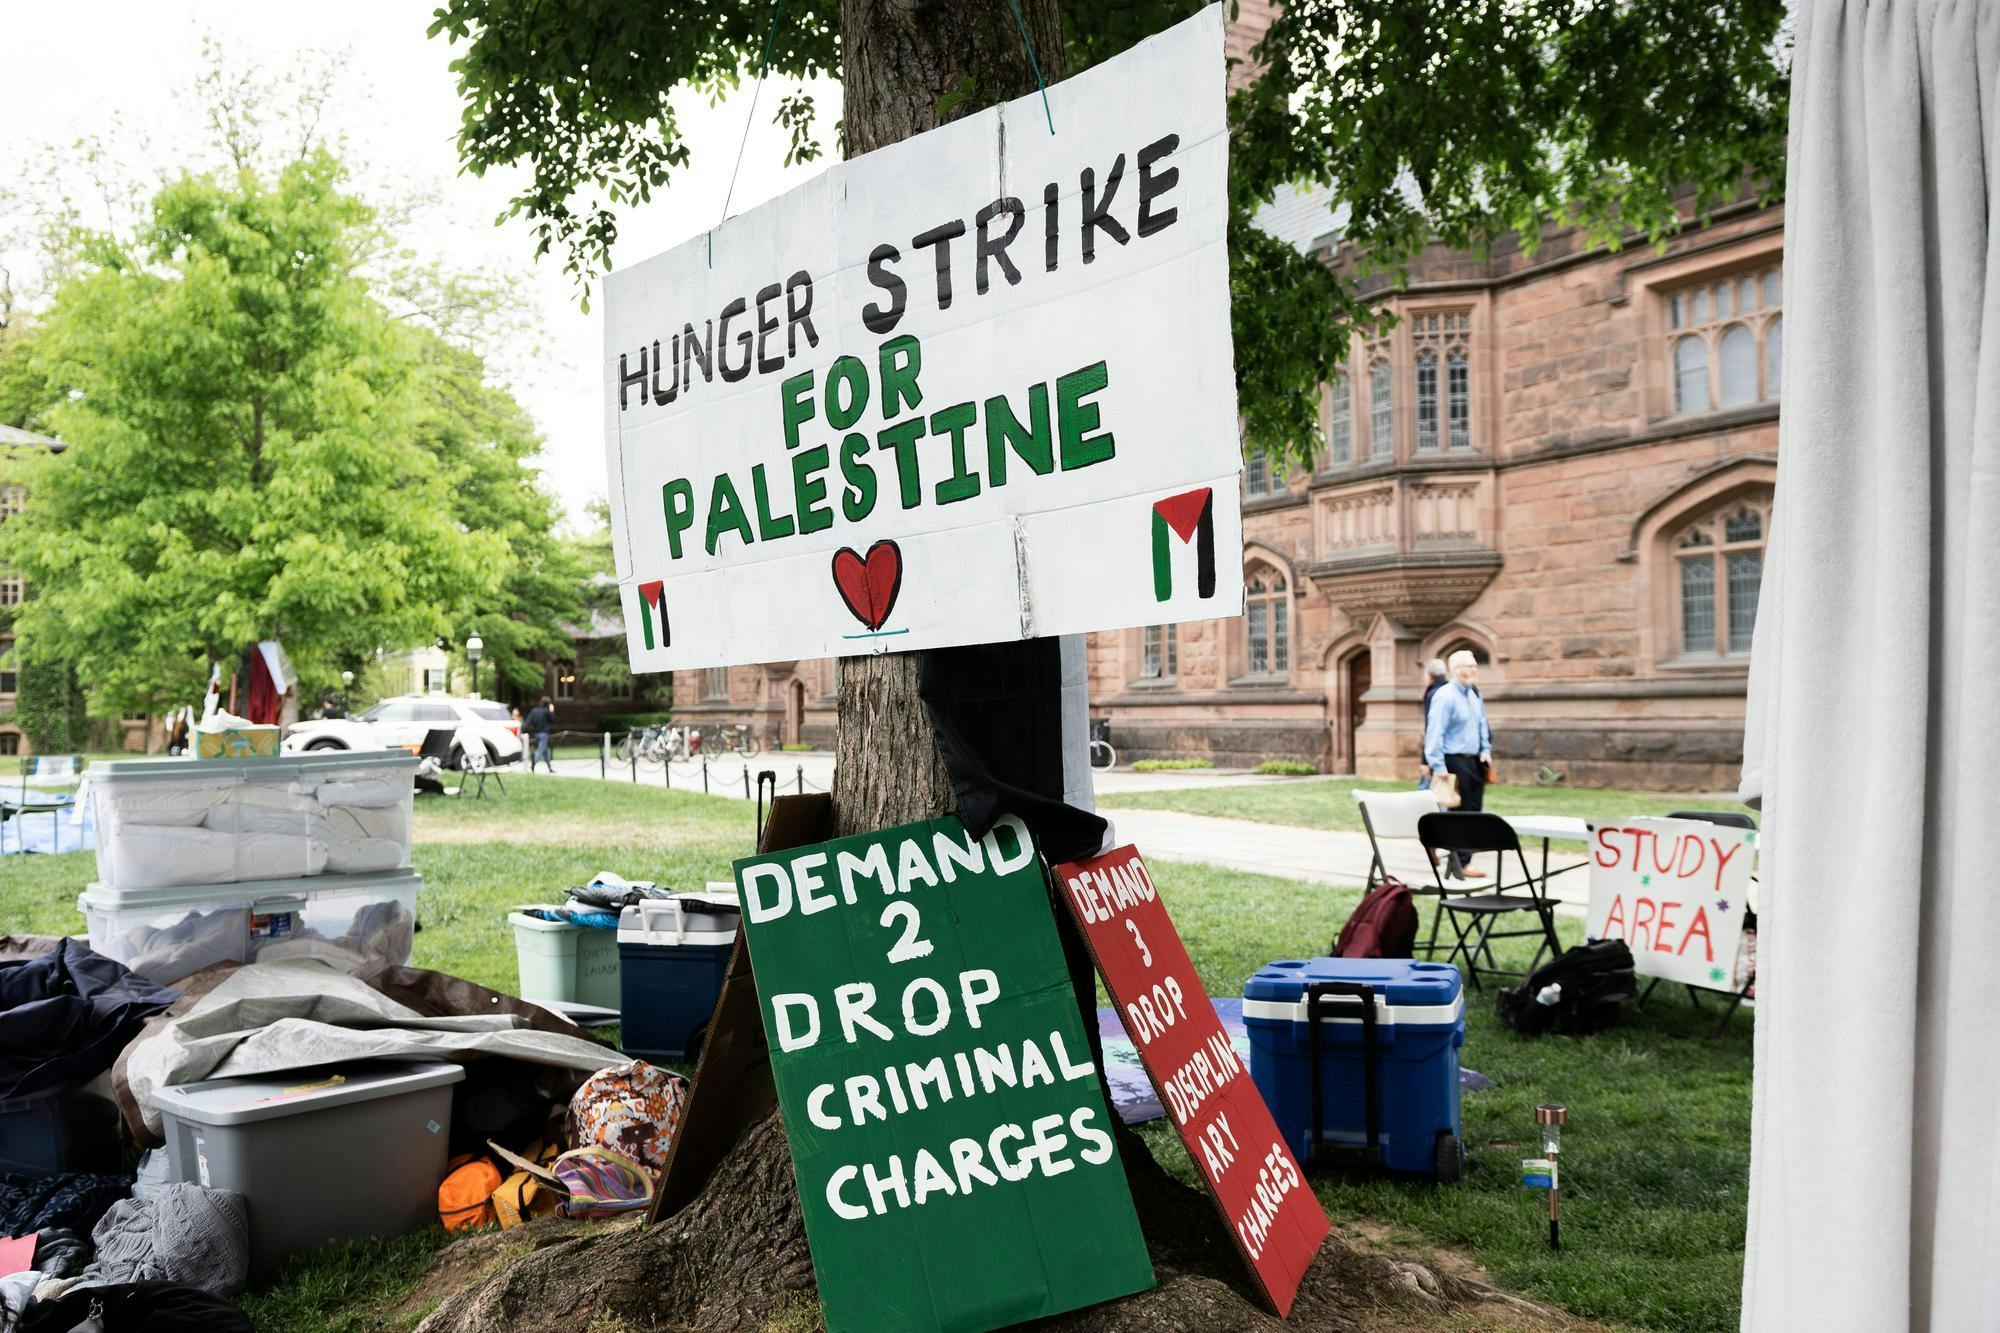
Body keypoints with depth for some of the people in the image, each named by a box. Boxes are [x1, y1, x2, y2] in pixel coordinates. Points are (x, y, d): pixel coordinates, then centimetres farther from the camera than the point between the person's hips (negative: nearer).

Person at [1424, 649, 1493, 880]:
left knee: (1474, 811, 10)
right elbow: (1435, 732, -18)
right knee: (1460, 813, -3)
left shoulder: (1475, 695, 13)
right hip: (1455, 761, -8)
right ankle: (1459, 864, 5)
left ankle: (1463, 861, 18)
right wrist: (1438, 766, -21)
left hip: (1474, 761, 8)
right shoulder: (1445, 696, -14)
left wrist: (1485, 750, 10)